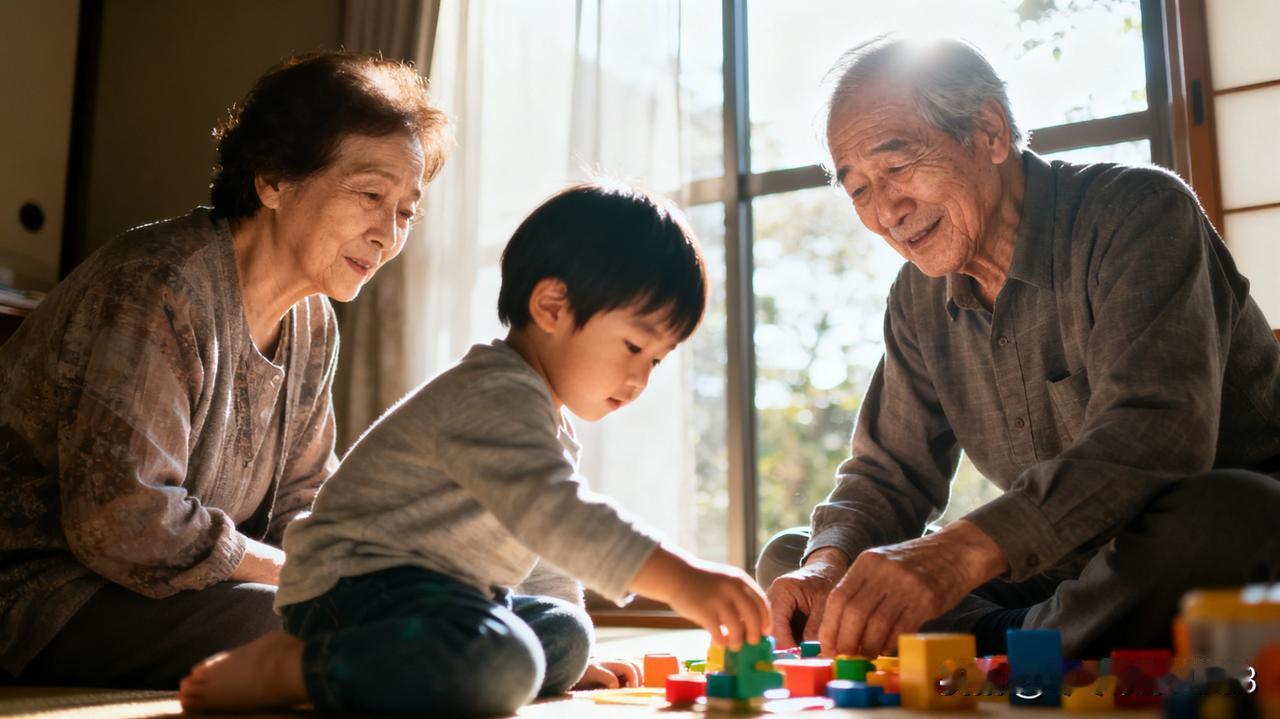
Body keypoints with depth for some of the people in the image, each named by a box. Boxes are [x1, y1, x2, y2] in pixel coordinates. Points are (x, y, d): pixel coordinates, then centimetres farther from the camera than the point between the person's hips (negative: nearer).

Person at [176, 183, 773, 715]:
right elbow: (549, 511, -38)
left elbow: (543, 545, 27)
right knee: (499, 665, -34)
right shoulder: (495, 397, -20)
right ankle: (288, 669, -16)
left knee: (564, 632, 16)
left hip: (442, 584, 11)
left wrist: (573, 654, 29)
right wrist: (682, 581, -44)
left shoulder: (550, 418, 16)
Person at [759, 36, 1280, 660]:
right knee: (787, 558, -3)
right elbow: (885, 474, 8)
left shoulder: (1138, 212, -15)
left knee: (1223, 516, -42)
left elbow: (1154, 436, -30)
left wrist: (963, 549, -42)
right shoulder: (920, 298, 6)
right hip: (1064, 578, 6)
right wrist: (829, 564, -16)